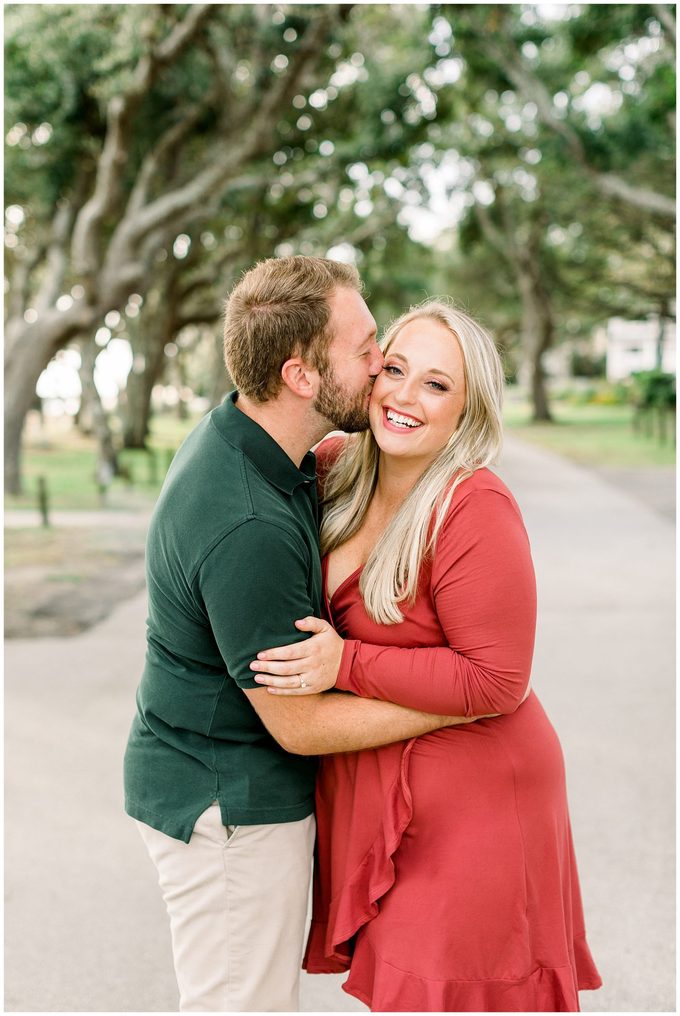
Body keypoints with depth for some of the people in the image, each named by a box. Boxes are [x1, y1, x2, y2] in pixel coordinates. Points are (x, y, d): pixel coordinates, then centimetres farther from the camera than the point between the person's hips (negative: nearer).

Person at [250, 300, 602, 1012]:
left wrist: (348, 665, -24)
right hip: (370, 788, 7)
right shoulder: (339, 467, -1)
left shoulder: (476, 511, -23)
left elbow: (496, 682, -23)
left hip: (468, 798, -7)